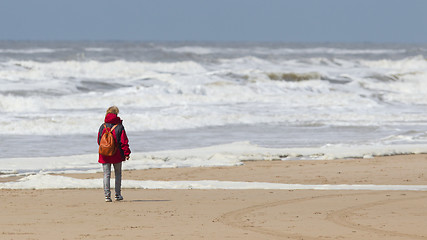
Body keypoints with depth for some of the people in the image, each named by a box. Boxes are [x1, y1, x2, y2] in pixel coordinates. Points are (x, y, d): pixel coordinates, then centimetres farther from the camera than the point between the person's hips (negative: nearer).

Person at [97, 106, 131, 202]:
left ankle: (107, 195, -5)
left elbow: (99, 140, 9)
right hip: (117, 155, -1)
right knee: (118, 174, 13)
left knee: (106, 175, 3)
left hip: (105, 154, 1)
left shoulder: (103, 127, 1)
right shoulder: (119, 127, -7)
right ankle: (118, 195, 15)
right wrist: (126, 153, -4)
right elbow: (124, 141, -8)